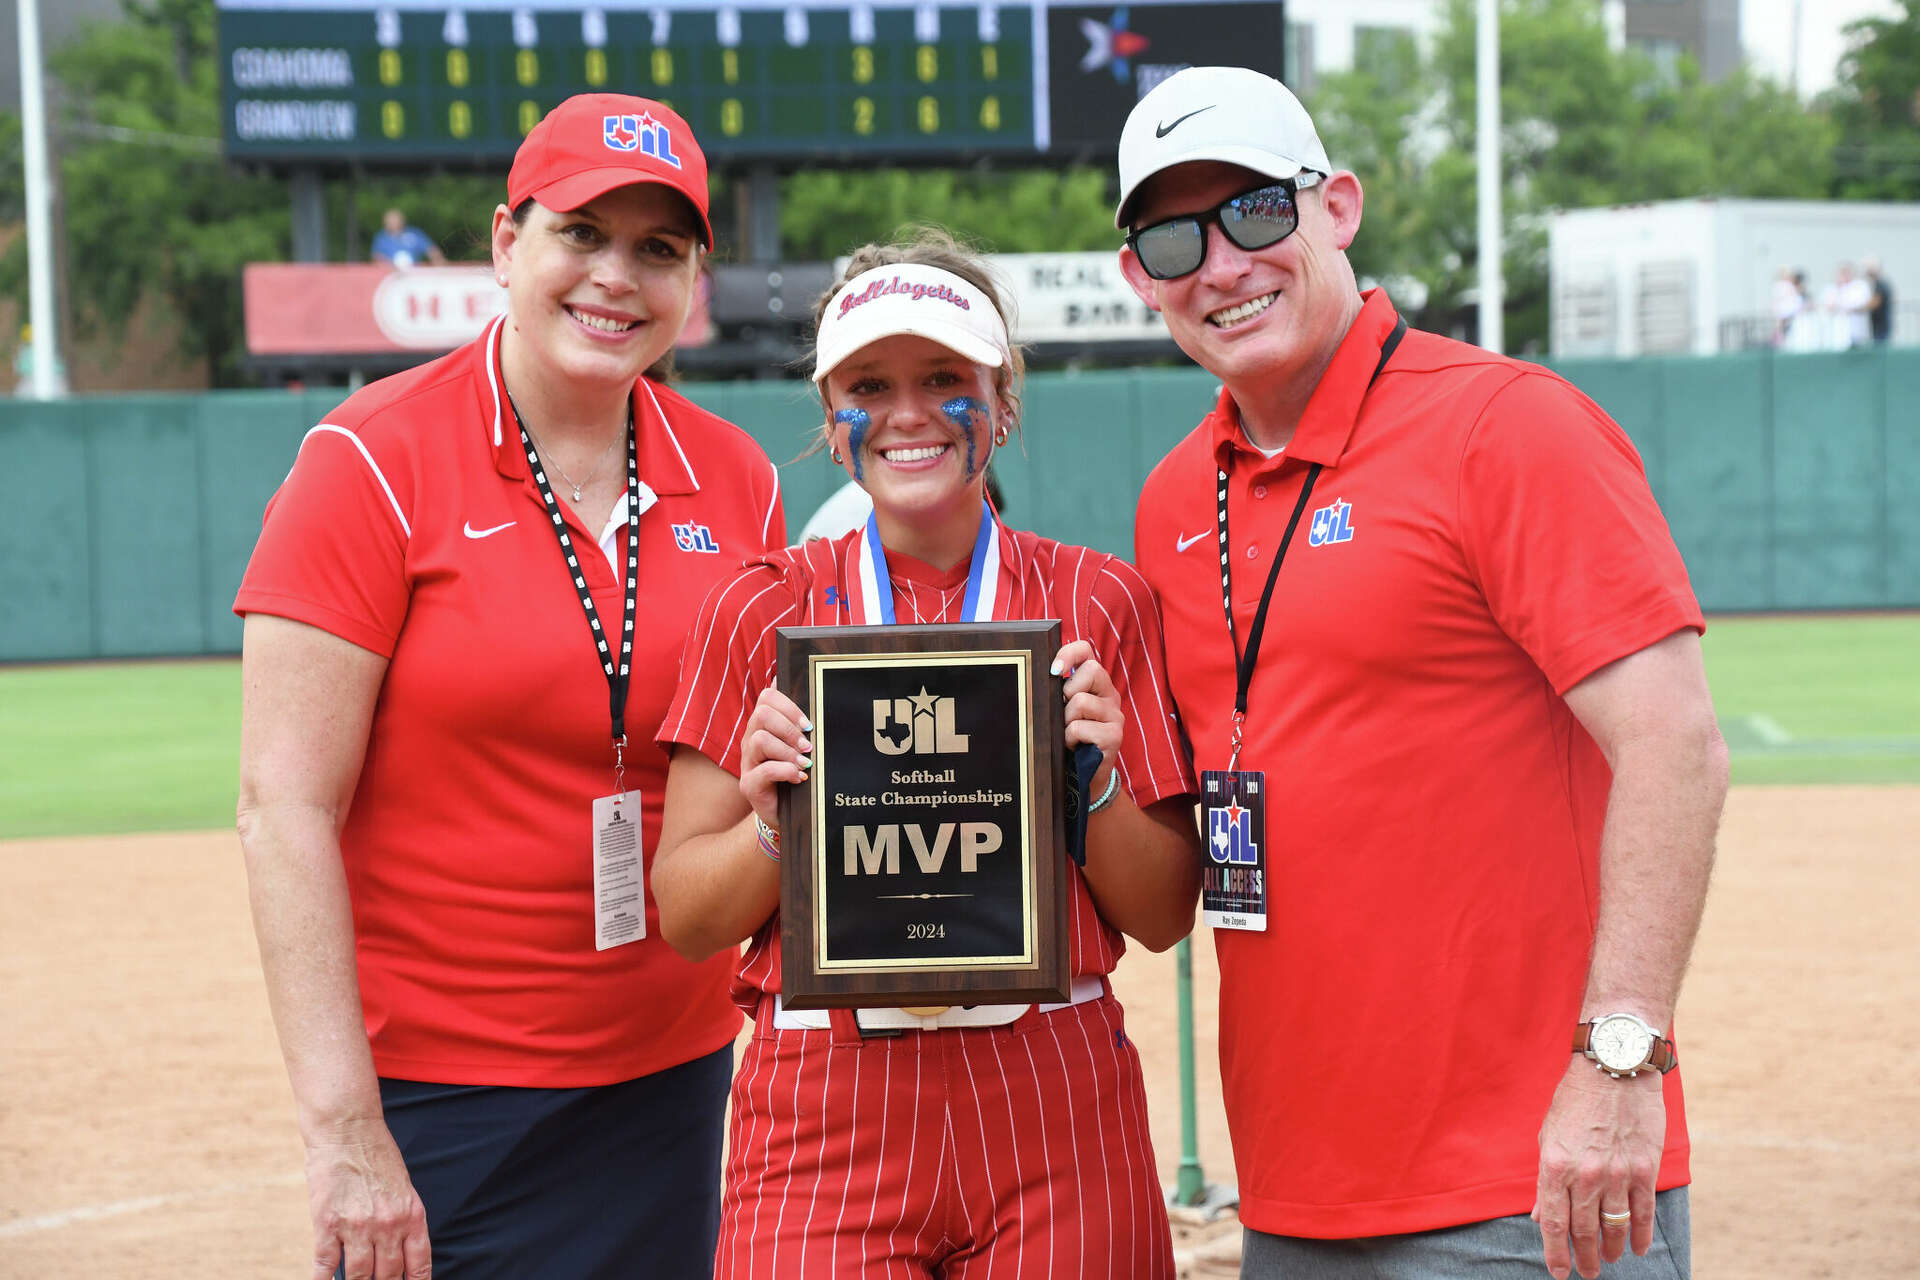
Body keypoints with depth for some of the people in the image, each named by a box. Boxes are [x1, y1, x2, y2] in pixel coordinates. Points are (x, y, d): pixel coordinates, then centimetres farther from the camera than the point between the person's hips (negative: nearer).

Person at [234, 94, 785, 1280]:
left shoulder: (736, 480, 6)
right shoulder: (372, 461, -8)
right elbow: (285, 808, -13)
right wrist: (343, 1129, -18)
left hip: (675, 1078, 5)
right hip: (437, 1088, -4)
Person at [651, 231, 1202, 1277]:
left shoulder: (1098, 602, 4)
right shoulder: (761, 612, 4)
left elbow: (1163, 917, 6)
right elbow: (685, 919, 5)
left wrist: (1095, 779, -11)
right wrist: (775, 824, -13)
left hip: (1052, 1112, 1)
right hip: (824, 1113, 0)